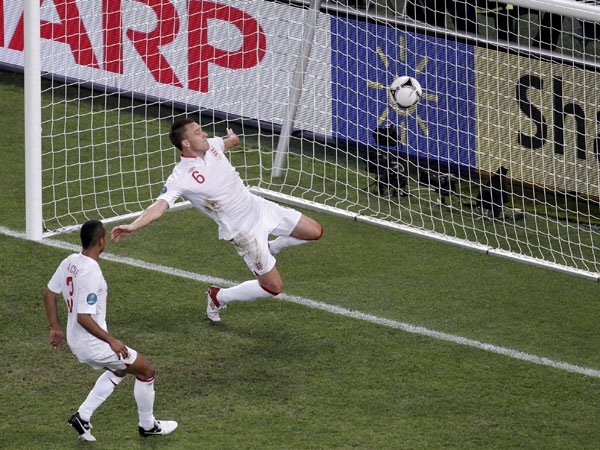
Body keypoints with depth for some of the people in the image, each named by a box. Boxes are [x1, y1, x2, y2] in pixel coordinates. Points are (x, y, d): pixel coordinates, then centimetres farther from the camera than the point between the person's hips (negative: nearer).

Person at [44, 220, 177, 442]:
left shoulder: (70, 262, -1)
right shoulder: (91, 274, -29)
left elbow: (49, 294, 10)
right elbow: (83, 317, -31)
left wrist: (55, 327, 20)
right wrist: (111, 341, -24)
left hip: (75, 340, 9)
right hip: (93, 344, -9)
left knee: (119, 370, 31)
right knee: (146, 370, 8)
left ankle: (82, 417, 24)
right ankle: (148, 426, 25)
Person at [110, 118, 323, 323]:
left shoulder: (211, 145, -6)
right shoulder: (180, 177, -26)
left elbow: (226, 142, 19)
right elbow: (160, 205, -37)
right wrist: (133, 226, -53)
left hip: (260, 206, 7)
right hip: (245, 232, -7)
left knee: (315, 232, 12)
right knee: (273, 287, -4)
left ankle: (270, 249, 33)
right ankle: (218, 297, 17)